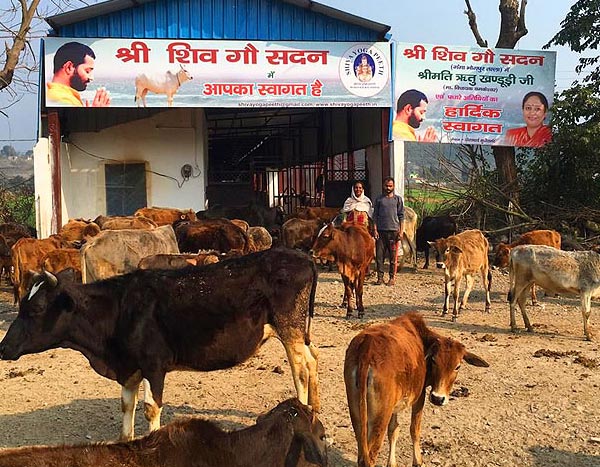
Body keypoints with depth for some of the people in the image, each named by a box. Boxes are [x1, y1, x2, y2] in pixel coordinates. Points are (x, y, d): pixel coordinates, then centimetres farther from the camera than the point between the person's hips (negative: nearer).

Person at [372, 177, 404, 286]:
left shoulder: (398, 199, 8)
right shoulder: (379, 199, 10)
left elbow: (401, 216, 6)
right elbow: (375, 215, 9)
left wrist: (401, 231, -1)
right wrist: (375, 230, -1)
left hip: (394, 231, -1)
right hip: (381, 231, 1)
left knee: (393, 256, 2)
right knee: (379, 255, -1)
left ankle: (392, 278, 9)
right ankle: (380, 277, 5)